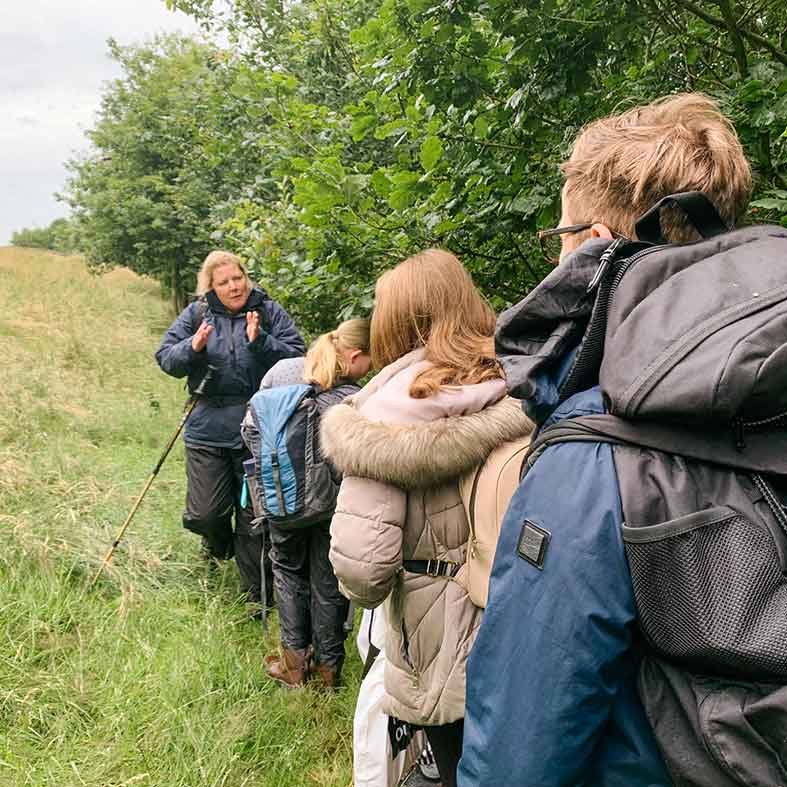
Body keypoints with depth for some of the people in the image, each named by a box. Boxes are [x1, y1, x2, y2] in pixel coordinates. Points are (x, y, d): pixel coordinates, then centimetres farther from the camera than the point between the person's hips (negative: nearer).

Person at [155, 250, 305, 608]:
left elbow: (297, 357, -7)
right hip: (207, 428, 1)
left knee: (255, 516, 7)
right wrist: (193, 347, -16)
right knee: (205, 514, 0)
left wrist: (260, 341, -21)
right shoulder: (196, 314, 4)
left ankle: (258, 592, 24)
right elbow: (165, 358, 3)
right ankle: (218, 544, 39)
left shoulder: (269, 312, 0)